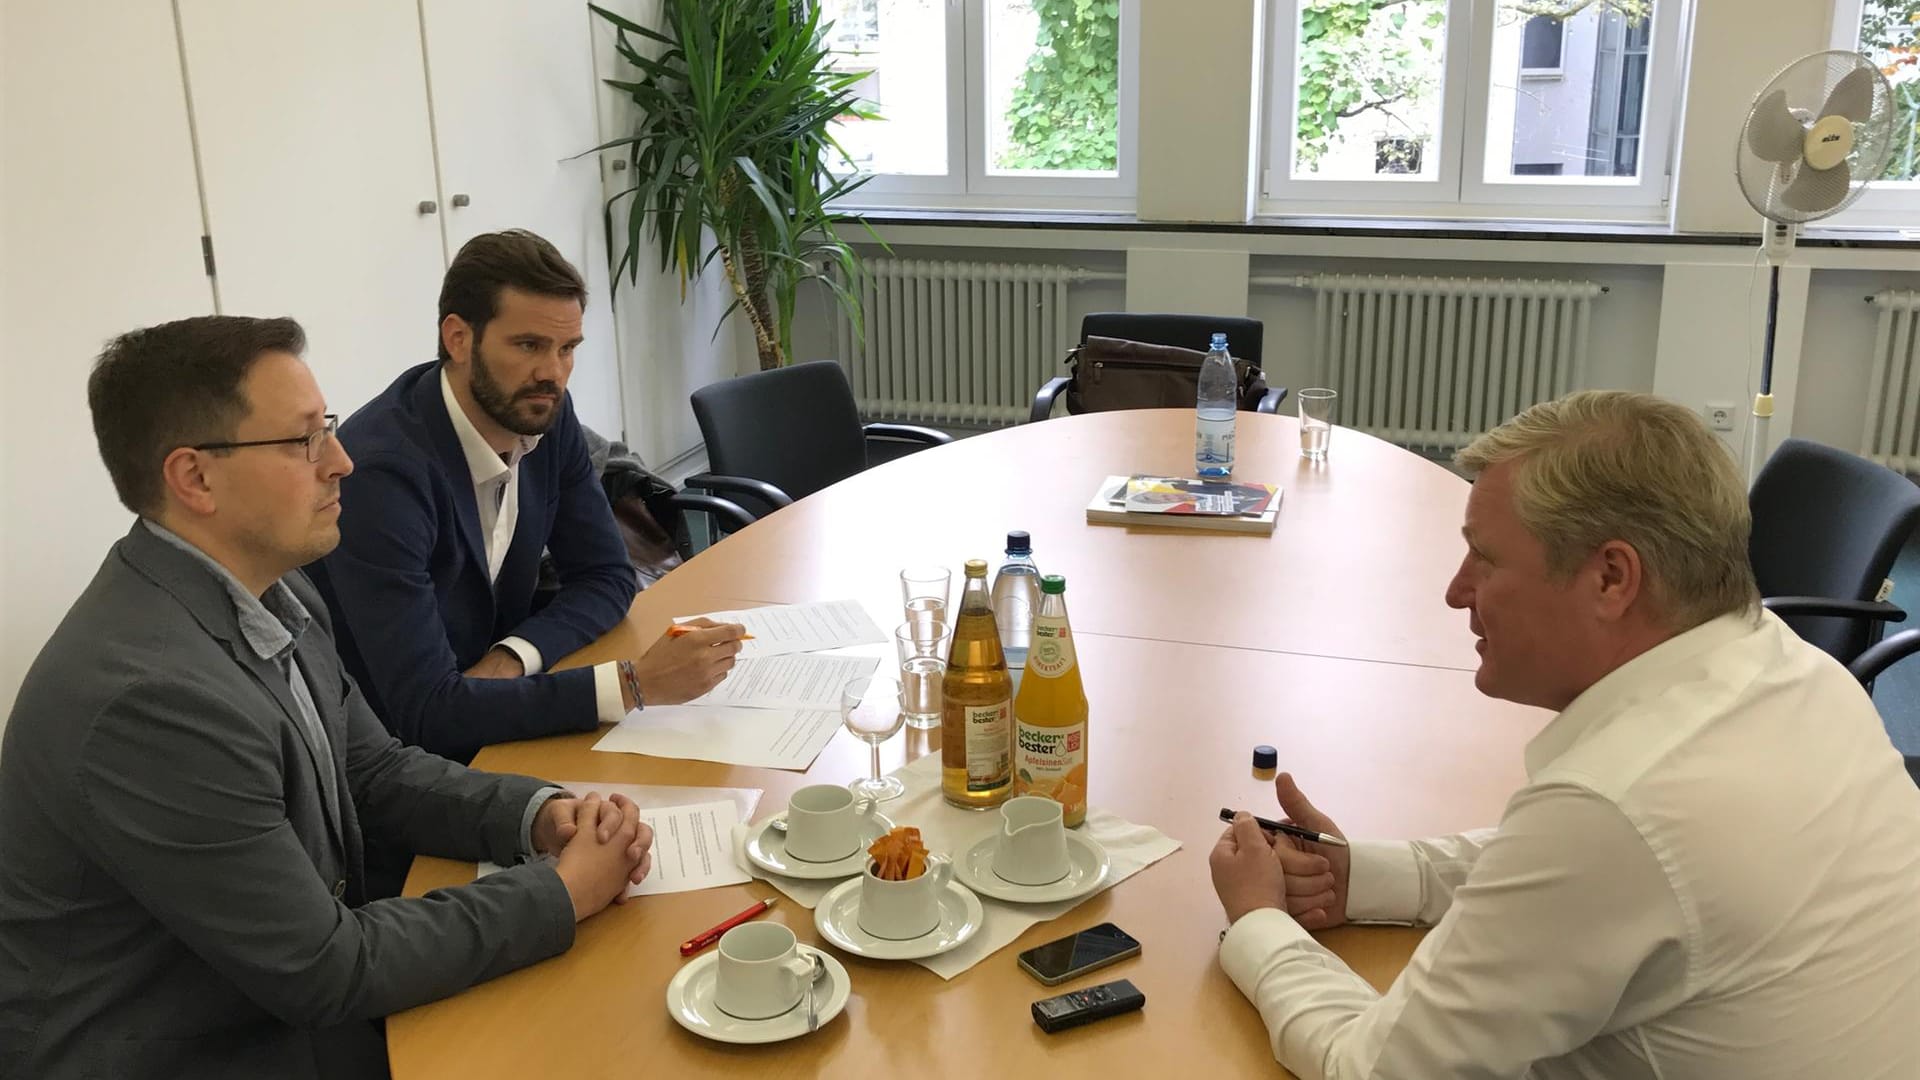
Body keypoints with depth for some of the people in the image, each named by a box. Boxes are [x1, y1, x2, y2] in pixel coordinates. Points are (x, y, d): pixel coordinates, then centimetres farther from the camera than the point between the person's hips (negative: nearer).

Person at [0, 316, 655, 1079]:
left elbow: (376, 772, 8)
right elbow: (327, 970, -23)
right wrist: (563, 893, -17)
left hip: (287, 1002, 7)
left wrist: (539, 816, -8)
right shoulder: (151, 695, -29)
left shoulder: (268, 593, -3)